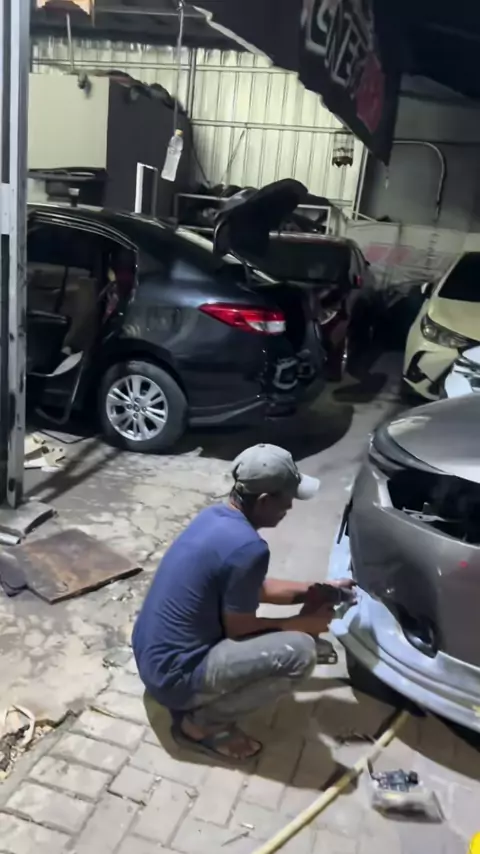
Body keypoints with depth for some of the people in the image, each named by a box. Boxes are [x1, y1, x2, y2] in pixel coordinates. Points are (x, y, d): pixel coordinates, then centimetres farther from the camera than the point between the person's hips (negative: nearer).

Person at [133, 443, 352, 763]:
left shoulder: (215, 516, 2)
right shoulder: (247, 548, -26)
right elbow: (239, 628, -14)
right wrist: (305, 623, 0)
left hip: (150, 656, 9)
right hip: (173, 676, -9)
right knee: (300, 651, -15)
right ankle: (201, 723, -1)